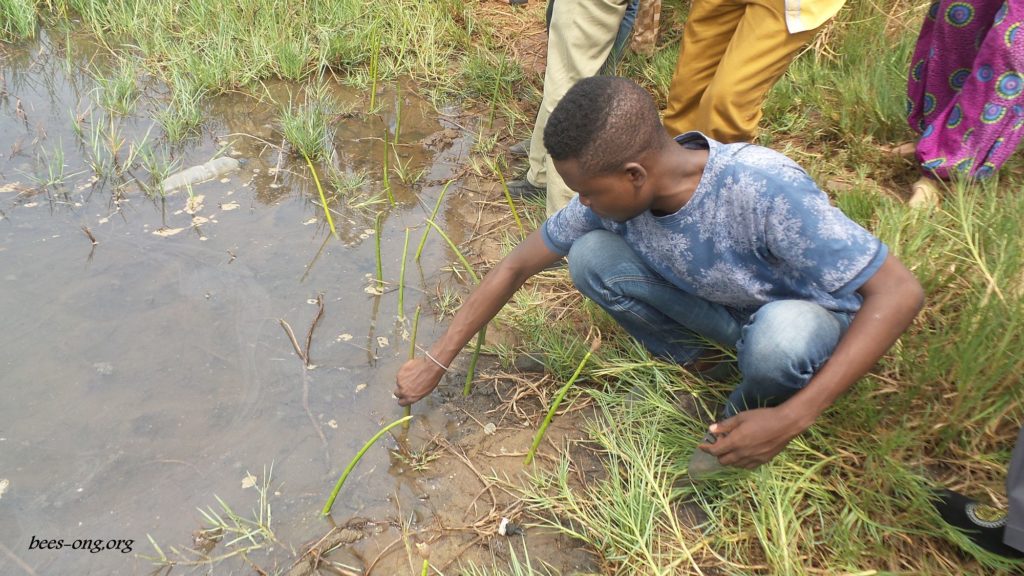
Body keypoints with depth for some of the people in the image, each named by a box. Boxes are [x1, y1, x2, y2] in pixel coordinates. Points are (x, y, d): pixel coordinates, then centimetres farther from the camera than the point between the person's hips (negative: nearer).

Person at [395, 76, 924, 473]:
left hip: (803, 320, -3)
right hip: (720, 309, 4)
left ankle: (749, 408, -3)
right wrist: (435, 361, -7)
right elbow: (516, 267, -10)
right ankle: (687, 359, 5)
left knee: (781, 334, -40)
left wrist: (793, 418, -37)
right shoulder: (615, 195, -21)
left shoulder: (763, 189, -38)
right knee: (591, 256, -18)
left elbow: (900, 292, -34)